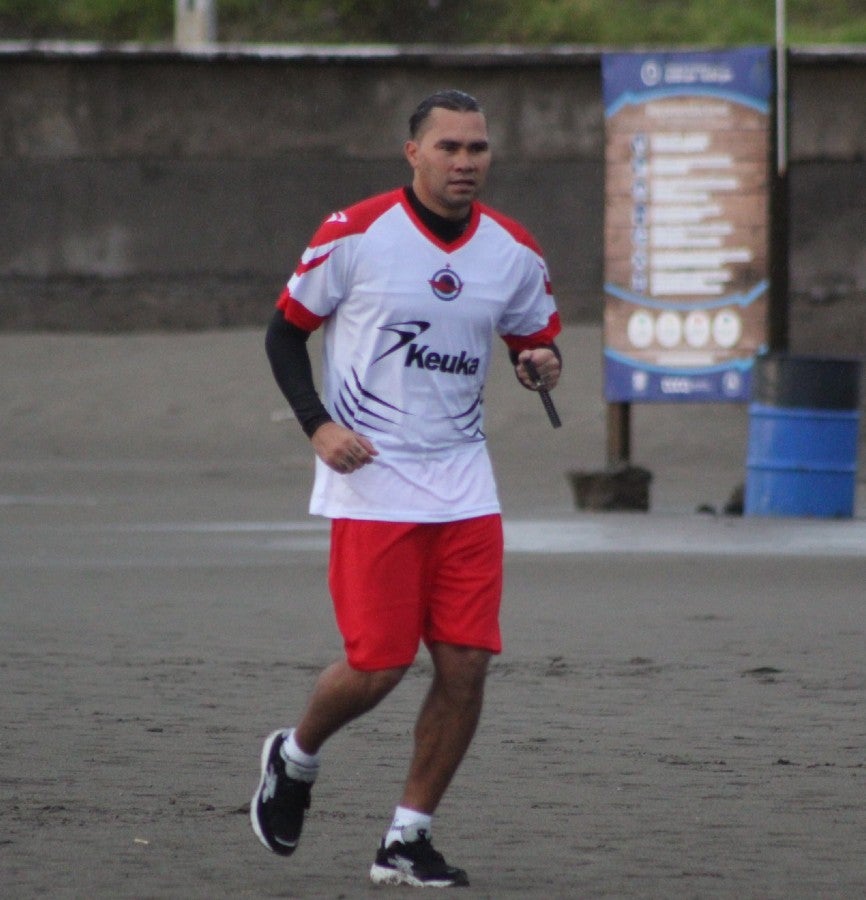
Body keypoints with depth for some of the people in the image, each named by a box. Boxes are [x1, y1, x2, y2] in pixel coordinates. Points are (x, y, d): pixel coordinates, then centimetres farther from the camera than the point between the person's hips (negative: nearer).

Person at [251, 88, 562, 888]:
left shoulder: (515, 252, 4)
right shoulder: (354, 235, -7)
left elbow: (539, 340, 17)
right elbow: (285, 332, 2)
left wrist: (543, 364, -8)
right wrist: (318, 424, -11)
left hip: (463, 484, 4)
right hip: (370, 484, -4)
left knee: (466, 665, -5)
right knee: (376, 666, -8)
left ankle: (408, 839, 9)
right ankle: (295, 758, 25)